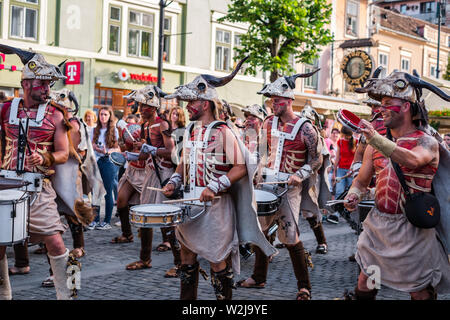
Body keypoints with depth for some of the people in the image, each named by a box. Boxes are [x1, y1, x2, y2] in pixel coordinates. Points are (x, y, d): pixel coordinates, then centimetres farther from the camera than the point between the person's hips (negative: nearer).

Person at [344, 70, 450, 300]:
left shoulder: (427, 143, -10)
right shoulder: (376, 144, 8)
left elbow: (412, 160, -33)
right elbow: (362, 180, 15)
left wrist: (375, 138, -42)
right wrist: (353, 196, -7)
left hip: (412, 229, -5)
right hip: (377, 224, 5)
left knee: (421, 293, 6)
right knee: (363, 288, 11)